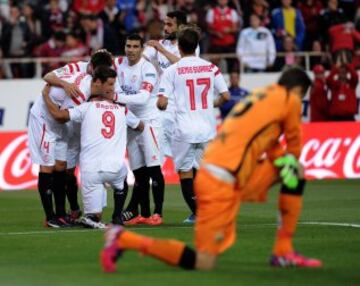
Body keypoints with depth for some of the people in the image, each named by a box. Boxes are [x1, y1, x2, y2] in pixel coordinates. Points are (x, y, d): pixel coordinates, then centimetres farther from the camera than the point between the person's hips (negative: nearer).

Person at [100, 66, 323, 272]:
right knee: (204, 263, -9)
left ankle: (284, 252, 16)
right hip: (222, 181, -9)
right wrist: (289, 161, 31)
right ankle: (124, 239, -12)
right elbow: (294, 147, 12)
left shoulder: (260, 96, 23)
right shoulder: (290, 100, 0)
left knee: (295, 171, 17)